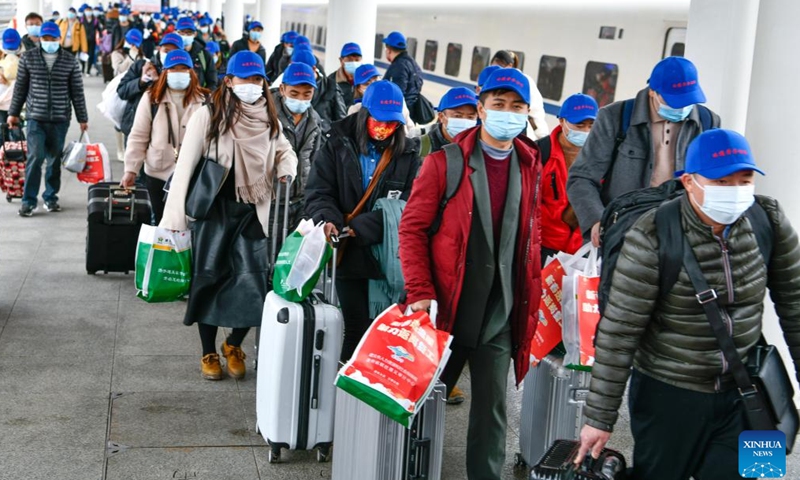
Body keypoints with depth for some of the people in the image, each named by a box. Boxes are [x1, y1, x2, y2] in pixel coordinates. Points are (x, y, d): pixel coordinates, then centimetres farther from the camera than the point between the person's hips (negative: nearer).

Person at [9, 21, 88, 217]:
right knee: (35, 158, -9)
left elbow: (77, 92, 5)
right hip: (35, 118, -1)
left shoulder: (70, 61, 2)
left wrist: (82, 118, 5)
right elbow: (20, 88, 8)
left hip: (60, 119, 1)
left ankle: (51, 197, 21)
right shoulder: (28, 58, 3)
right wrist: (13, 112, 8)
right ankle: (29, 201, -2)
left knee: (55, 160, 8)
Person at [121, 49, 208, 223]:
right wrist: (131, 169, -3)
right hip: (158, 174, 1)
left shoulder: (204, 100, -2)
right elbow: (138, 137, 1)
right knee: (162, 222, 12)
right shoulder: (151, 98, -1)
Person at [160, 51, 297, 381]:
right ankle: (209, 354, 23)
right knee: (208, 280, 5)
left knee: (252, 284, -5)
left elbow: (284, 150, 24)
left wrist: (287, 168, -1)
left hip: (252, 212, 3)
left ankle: (234, 346, 21)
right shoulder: (208, 116, -8)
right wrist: (175, 217, -16)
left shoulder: (269, 120, 5)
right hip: (212, 209, -2)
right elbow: (185, 165, -10)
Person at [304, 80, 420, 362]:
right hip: (349, 253, -1)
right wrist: (328, 220, -23)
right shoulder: (338, 146, 4)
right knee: (357, 327, 2)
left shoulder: (408, 155, 5)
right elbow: (318, 192, -2)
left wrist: (361, 227, -16)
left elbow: (406, 205, -6)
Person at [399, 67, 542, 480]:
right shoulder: (445, 161, -6)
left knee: (491, 410, 8)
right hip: (448, 309, -2)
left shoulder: (530, 166, 6)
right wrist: (420, 292, -14)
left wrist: (531, 300, 11)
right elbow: (412, 227, -7)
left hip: (501, 317, 3)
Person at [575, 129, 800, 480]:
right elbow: (618, 333, -19)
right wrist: (599, 418, -15)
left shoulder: (770, 221, -9)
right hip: (666, 396, -3)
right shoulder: (652, 238, -22)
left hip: (742, 393, 3)